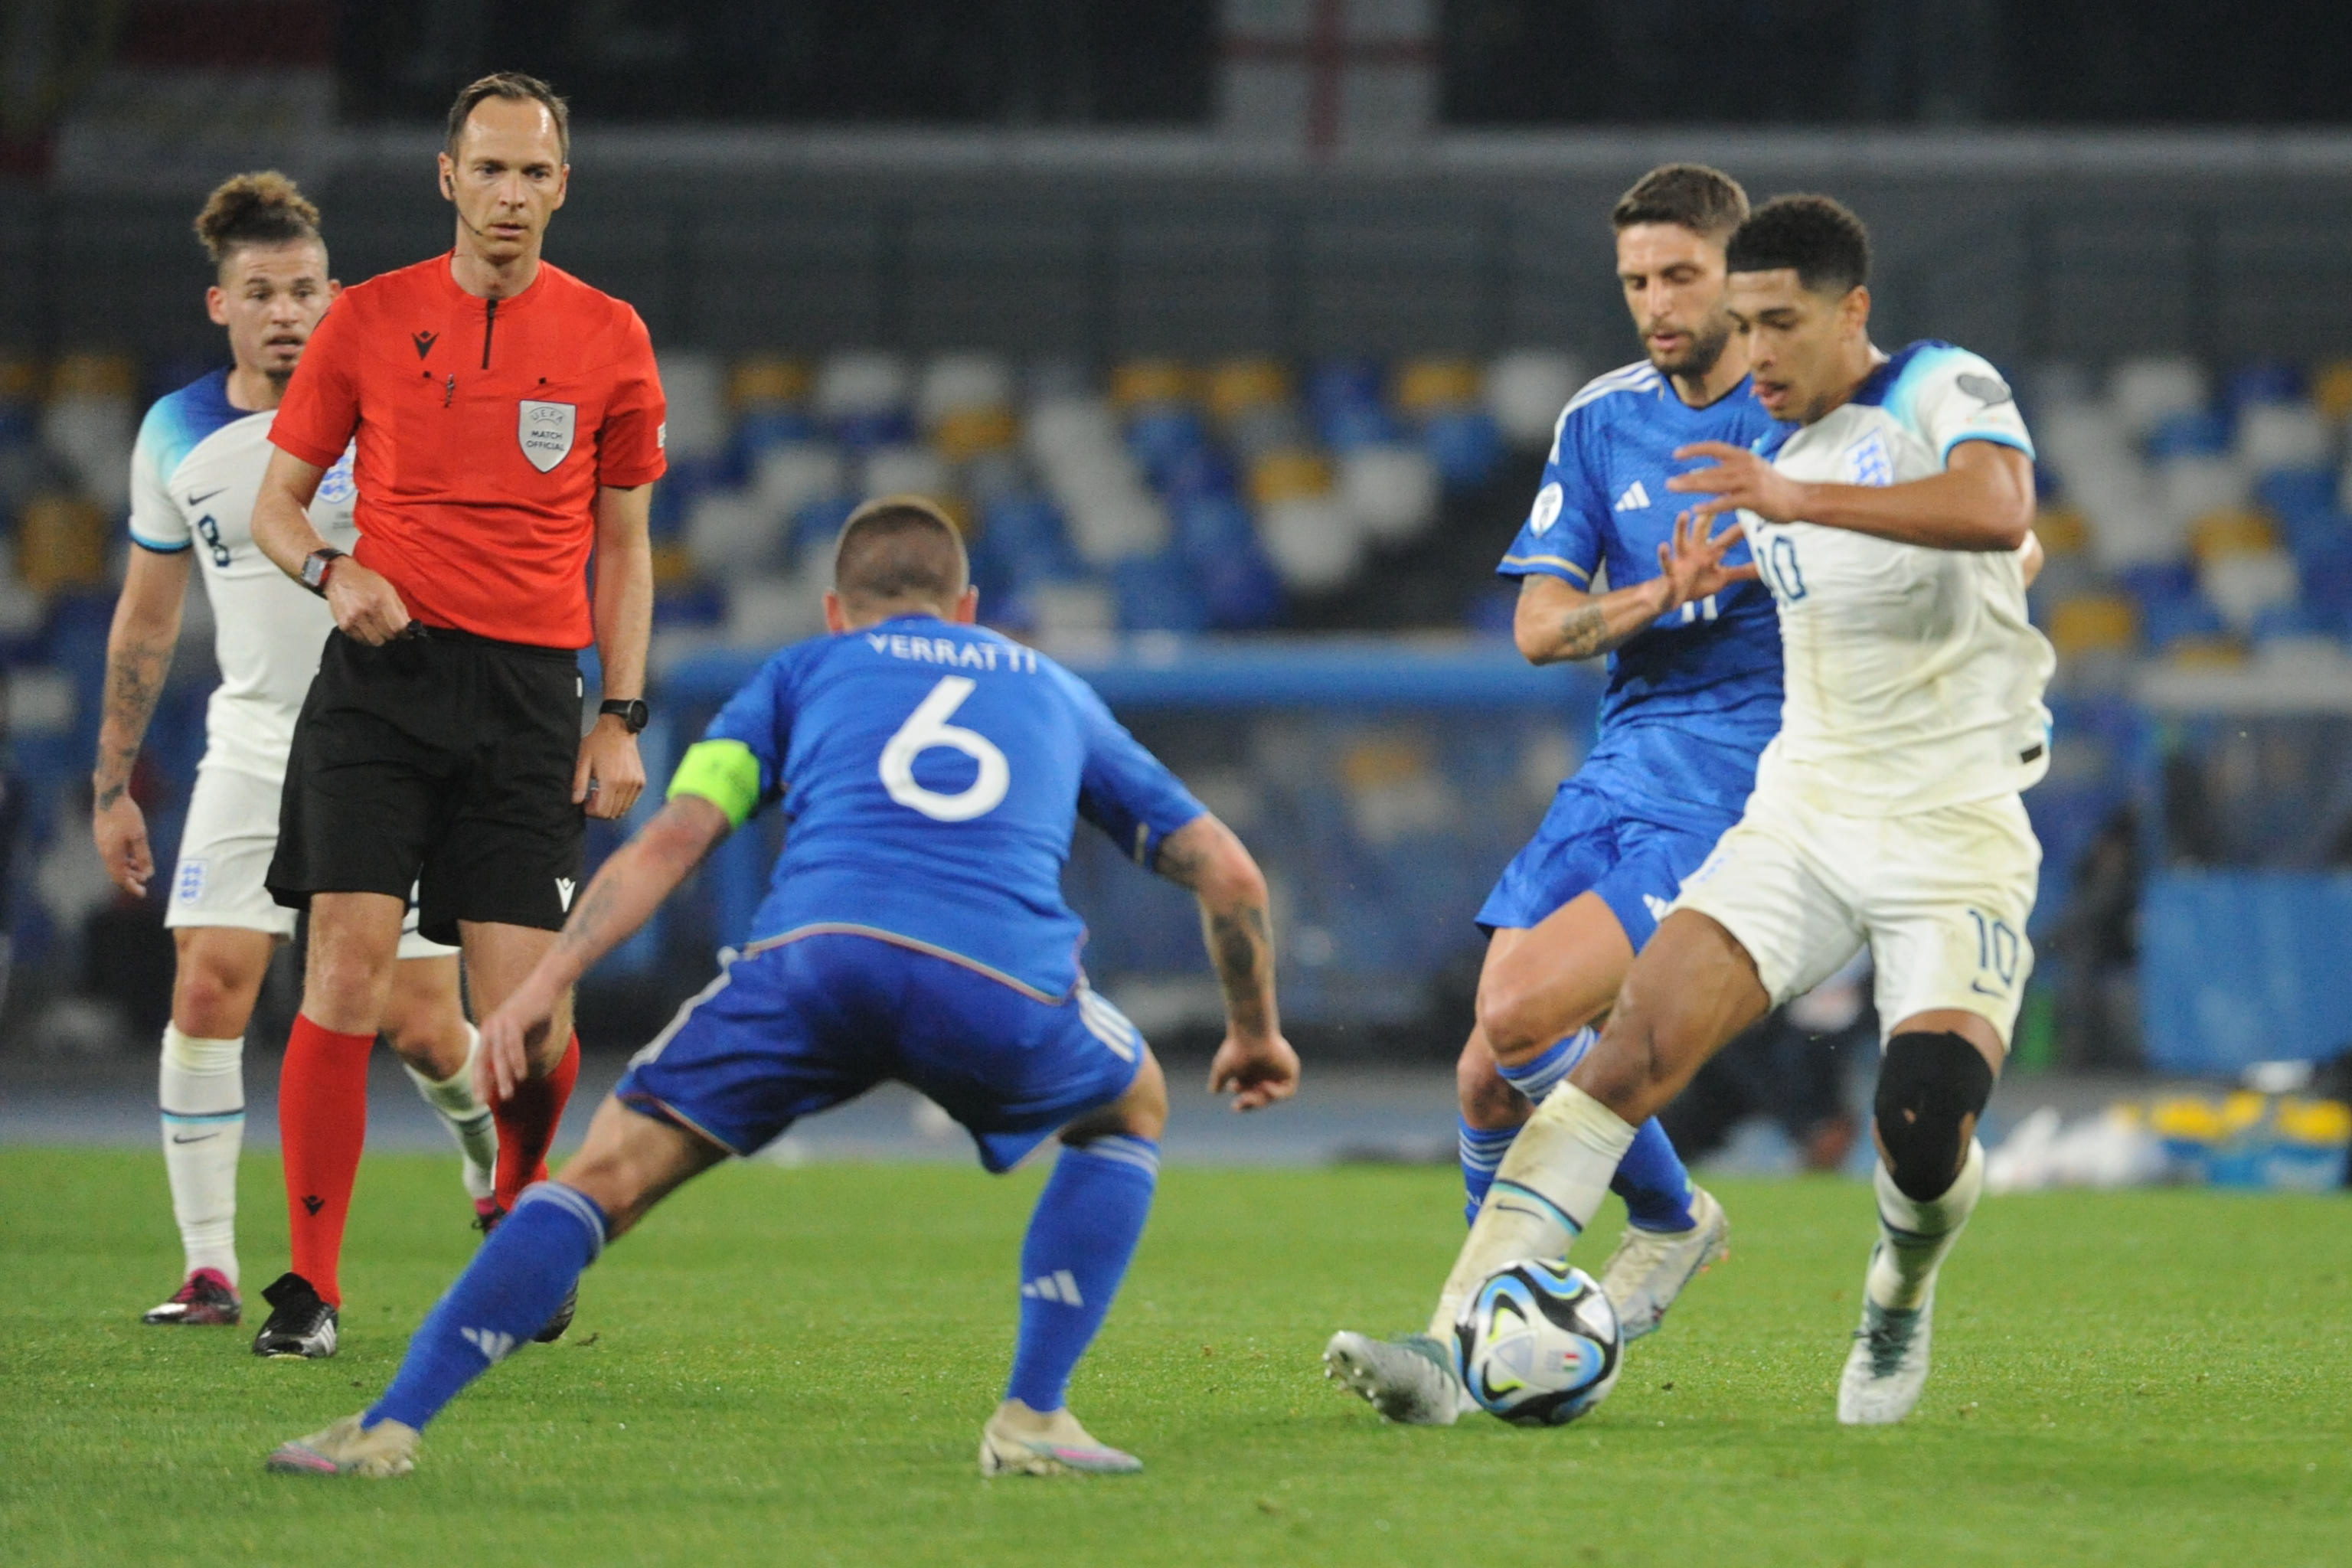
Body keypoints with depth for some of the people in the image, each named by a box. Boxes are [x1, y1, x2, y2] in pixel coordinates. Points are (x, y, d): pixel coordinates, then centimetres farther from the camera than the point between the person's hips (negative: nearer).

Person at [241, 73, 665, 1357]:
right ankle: (311, 1285, -6)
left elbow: (622, 545, 14)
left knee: (528, 1016, -6)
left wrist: (623, 720, 6)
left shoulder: (608, 340, 8)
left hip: (528, 695, 1)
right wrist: (330, 573, -9)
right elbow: (275, 501, 12)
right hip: (381, 675, 0)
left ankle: (516, 1213, 25)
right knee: (347, 970, -13)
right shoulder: (370, 321, 5)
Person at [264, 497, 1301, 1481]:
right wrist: (1256, 1030, 52)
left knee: (615, 1169, 10)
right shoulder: (1053, 692, 37)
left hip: (816, 952, -1)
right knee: (1130, 1111, 32)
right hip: (1003, 990, 1)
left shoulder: (803, 672, 31)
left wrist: (549, 981, 8)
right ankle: (1032, 1422, 20)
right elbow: (1229, 876, 37)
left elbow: (672, 838, 15)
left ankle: (389, 1428, -2)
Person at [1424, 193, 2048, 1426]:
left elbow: (1999, 511, -33)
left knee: (1925, 1133, -19)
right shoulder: (1776, 452, 14)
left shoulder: (1947, 390, -7)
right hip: (1803, 815, 5)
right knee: (1631, 1050, -16)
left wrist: (1799, 500, -39)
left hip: (1957, 837, -5)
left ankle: (1903, 1289, 19)